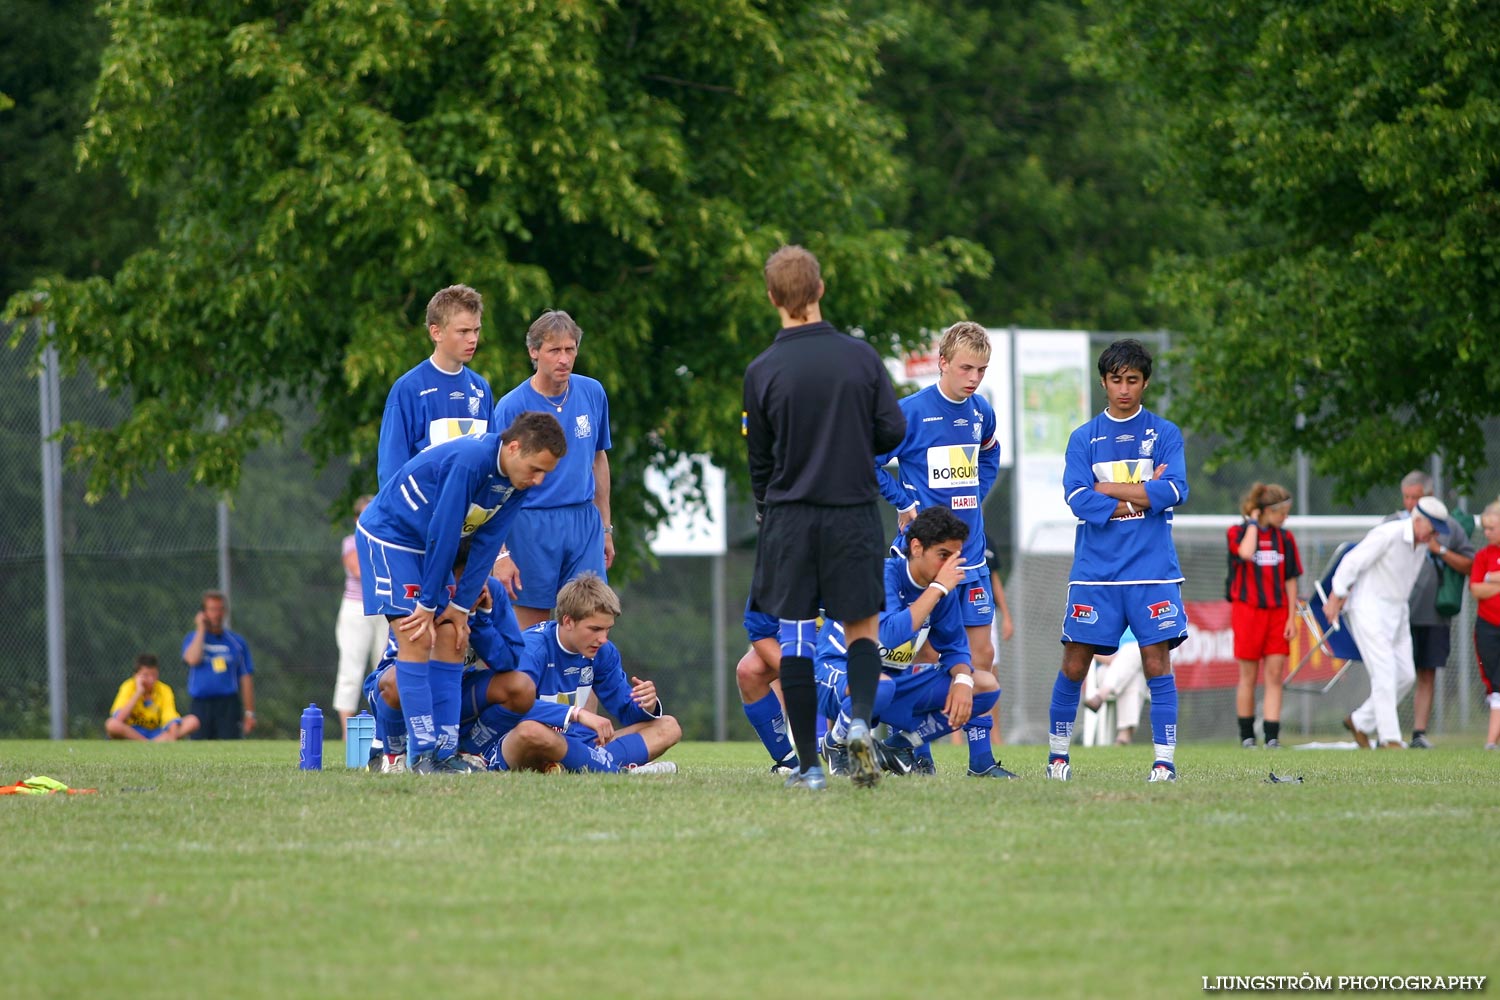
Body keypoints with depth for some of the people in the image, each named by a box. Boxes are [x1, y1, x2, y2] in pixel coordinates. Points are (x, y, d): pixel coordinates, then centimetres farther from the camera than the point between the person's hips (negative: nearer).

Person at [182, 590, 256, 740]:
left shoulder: (237, 641, 11)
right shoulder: (193, 638, 9)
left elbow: (246, 678, 10)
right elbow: (192, 660, -13)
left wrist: (249, 712, 5)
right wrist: (201, 630, -5)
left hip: (229, 706, 0)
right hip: (200, 705, 0)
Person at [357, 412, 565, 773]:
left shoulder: (517, 479, -7)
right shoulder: (469, 462, -33)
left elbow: (487, 543, -4)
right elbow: (442, 535, -27)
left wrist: (461, 605, -7)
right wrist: (430, 604, -20)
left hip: (429, 544, 8)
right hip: (388, 535, -8)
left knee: (452, 641, 0)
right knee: (417, 640, -15)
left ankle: (445, 753, -1)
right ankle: (422, 754, -16)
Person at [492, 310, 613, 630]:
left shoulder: (593, 393, 5)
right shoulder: (511, 407, -9)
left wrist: (605, 528, 18)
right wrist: (500, 553, -15)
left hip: (584, 523, 4)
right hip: (532, 525, -4)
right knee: (530, 635, 0)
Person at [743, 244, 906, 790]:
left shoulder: (763, 371, -5)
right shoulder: (861, 356, -3)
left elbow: (759, 457, 3)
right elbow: (893, 430, -1)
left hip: (788, 518, -1)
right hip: (854, 514, 1)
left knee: (794, 638, 4)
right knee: (862, 628, 11)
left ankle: (808, 764, 2)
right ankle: (860, 720, -15)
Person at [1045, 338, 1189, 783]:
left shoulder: (1165, 434, 8)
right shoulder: (1084, 438, 9)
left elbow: (1174, 491, -8)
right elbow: (1078, 498, -6)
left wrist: (1110, 489, -7)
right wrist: (1144, 495, -9)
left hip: (1152, 571, -1)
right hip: (1095, 572, 1)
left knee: (1157, 661, -6)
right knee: (1074, 665, 1)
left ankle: (1165, 759, -3)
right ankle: (1058, 753, 15)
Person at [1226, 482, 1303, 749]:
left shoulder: (1285, 538, 9)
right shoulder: (1237, 532, -1)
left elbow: (1290, 580, 10)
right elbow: (1246, 552, -24)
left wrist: (1291, 618, 3)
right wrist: (1253, 522, -10)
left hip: (1277, 613, 3)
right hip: (1248, 609, -3)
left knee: (1275, 676, -4)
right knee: (1248, 675, 3)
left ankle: (1272, 735, -7)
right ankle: (1246, 734, 13)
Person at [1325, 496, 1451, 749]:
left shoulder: (1422, 544, 5)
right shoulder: (1387, 535, -20)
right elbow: (1352, 562, -17)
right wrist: (1335, 599, -12)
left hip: (1397, 612, 8)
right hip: (1369, 611, -8)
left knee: (1406, 676, 4)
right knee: (1385, 674, -13)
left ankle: (1360, 722, 18)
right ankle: (1390, 740, -10)